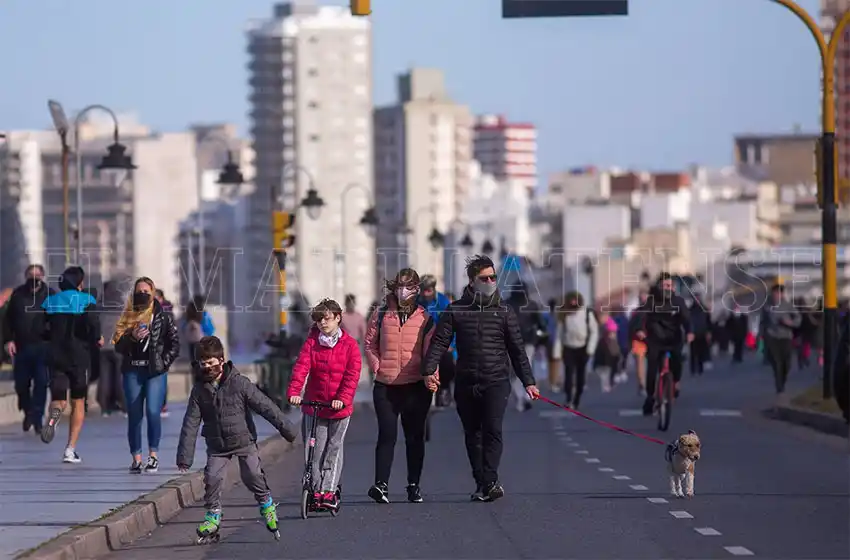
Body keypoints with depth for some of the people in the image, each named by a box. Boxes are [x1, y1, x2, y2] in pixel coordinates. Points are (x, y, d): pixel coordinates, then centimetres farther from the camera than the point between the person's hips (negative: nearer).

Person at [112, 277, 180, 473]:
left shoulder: (163, 317, 5)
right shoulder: (128, 317, 11)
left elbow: (174, 344, 6)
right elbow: (118, 346, 7)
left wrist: (163, 362, -5)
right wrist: (132, 338, -10)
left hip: (155, 372, -3)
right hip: (132, 371, 3)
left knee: (152, 411, -16)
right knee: (134, 415, 2)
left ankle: (153, 455, -6)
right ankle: (136, 458, 6)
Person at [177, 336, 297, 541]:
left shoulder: (239, 383, -12)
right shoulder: (199, 390, -5)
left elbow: (265, 406, -10)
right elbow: (190, 424, -3)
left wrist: (286, 428, -10)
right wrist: (185, 457, -6)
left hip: (244, 441, -2)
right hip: (217, 446, 2)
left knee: (253, 475, -9)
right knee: (212, 478, -9)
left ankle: (266, 503, 19)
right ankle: (213, 516, 9)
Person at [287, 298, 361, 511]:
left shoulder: (349, 345, -2)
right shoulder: (311, 342, 2)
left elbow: (352, 375, -9)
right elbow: (301, 367, -10)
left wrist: (343, 398, -23)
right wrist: (294, 391, -24)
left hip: (340, 408, -1)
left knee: (334, 449, 1)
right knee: (314, 449, 2)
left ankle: (329, 491, 4)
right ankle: (316, 490, 11)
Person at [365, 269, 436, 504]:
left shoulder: (425, 317, 3)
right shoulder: (381, 315, 6)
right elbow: (370, 343, 13)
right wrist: (377, 368, 1)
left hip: (416, 386, 0)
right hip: (385, 387, 0)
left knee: (415, 437, 8)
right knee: (387, 435, -8)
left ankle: (414, 485, 15)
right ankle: (381, 484, -13)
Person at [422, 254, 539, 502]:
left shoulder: (504, 311, 7)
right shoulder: (456, 310, 6)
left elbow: (517, 349, 10)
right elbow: (439, 342, 1)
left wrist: (528, 381, 6)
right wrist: (429, 370, -15)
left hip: (496, 382, -2)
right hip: (466, 384, 2)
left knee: (493, 430, -16)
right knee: (472, 435, 6)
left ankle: (489, 483, -22)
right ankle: (482, 484, 14)